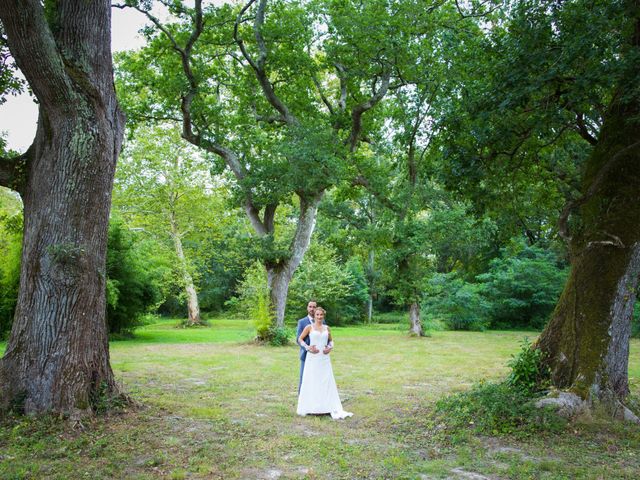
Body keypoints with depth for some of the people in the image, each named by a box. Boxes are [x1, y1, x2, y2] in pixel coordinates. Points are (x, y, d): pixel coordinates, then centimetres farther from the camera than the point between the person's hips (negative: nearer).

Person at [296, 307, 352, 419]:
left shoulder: (327, 328, 9)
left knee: (327, 382, 3)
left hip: (324, 358, 3)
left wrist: (330, 348, 2)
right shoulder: (309, 327, 0)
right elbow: (300, 339, 3)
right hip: (313, 358, -3)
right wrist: (308, 348, -10)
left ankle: (333, 408, 6)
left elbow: (331, 341, 21)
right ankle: (309, 407, 13)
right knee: (312, 382, 2)